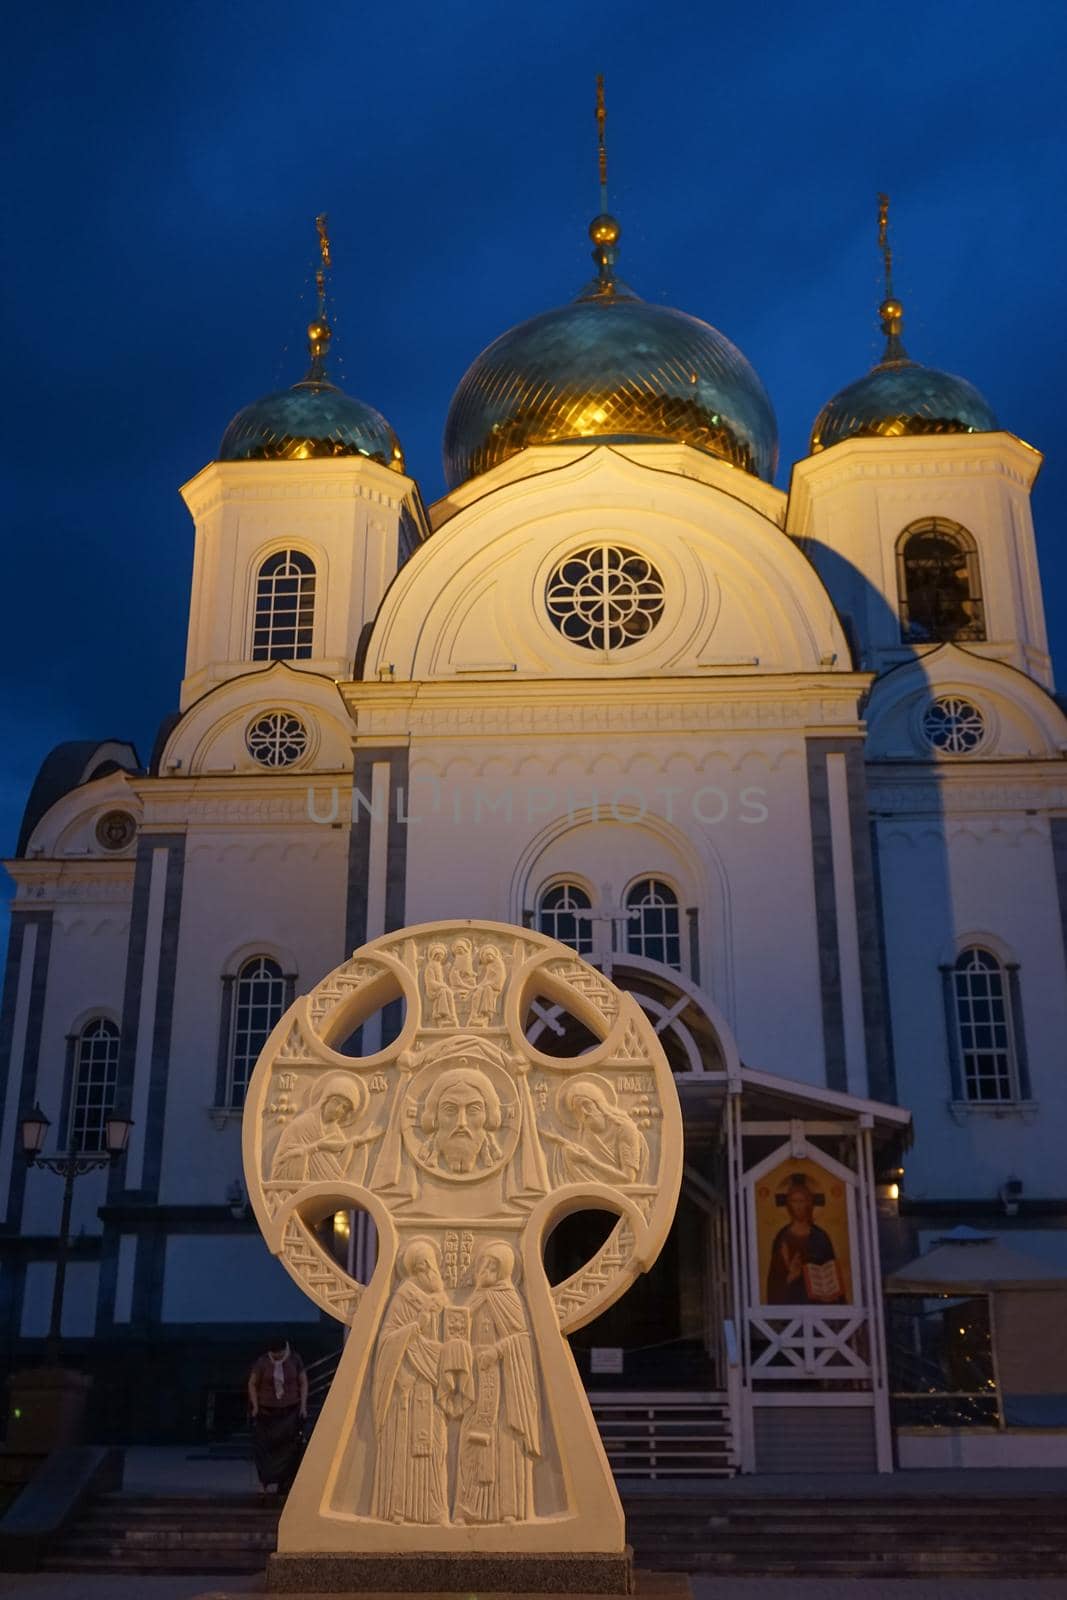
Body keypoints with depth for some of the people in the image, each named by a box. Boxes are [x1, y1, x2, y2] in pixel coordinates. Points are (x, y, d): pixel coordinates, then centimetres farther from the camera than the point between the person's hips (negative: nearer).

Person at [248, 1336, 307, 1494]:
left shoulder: (295, 1360, -4)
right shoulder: (262, 1363, -9)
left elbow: (303, 1383, 5)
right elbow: (252, 1384, 1)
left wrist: (303, 1406, -1)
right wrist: (255, 1407, -4)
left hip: (290, 1412, 1)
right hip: (267, 1412, -1)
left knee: (290, 1449, -2)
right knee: (265, 1446, -1)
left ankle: (285, 1486, 6)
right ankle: (264, 1482, 14)